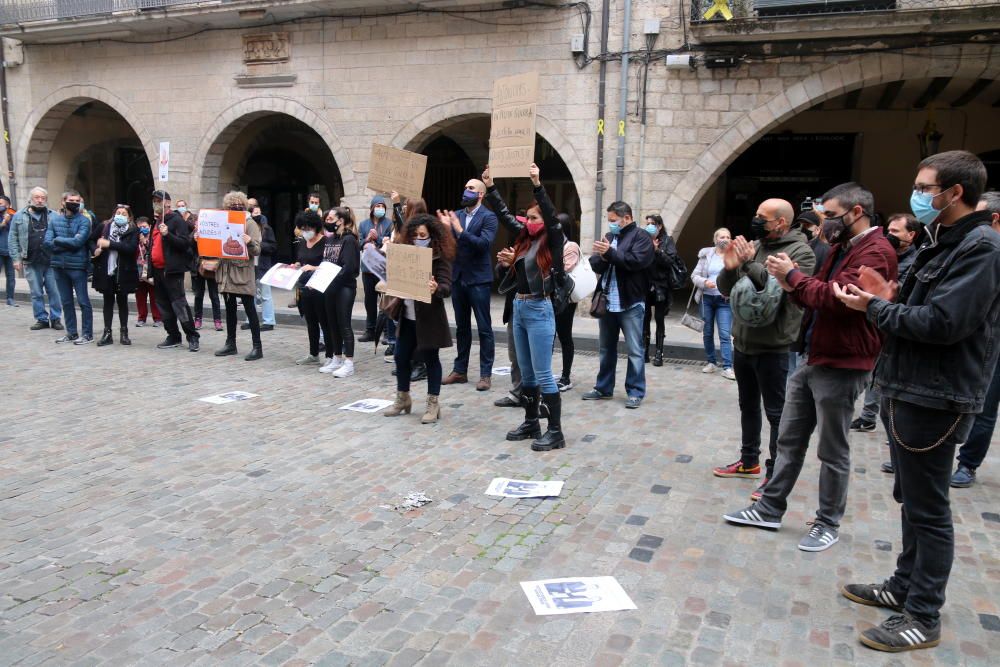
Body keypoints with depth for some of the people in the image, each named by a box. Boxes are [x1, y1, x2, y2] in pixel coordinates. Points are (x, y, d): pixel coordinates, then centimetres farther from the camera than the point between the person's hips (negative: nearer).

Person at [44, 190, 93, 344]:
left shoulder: (84, 221, -5)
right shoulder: (55, 219, 7)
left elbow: (78, 242, -18)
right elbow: (48, 243, -2)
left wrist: (57, 240, -6)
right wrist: (69, 243, -11)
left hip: (77, 266, -5)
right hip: (59, 266, 5)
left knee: (83, 301, 0)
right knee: (66, 302, 12)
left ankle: (87, 334, 8)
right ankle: (71, 333, 21)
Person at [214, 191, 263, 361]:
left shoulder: (250, 223, -5)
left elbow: (257, 250, -12)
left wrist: (249, 242, -32)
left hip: (243, 273, -6)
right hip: (226, 272, 6)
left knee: (250, 309, -5)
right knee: (230, 309, 13)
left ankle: (258, 347, -4)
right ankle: (230, 344, 23)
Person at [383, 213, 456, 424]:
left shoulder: (440, 258, -11)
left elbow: (447, 287, -22)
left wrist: (436, 289, -42)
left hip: (429, 317, -6)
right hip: (407, 315, 6)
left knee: (430, 359, 3)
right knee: (401, 357, 11)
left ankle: (433, 404, 13)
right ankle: (402, 399, 28)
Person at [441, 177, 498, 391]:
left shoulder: (488, 217, -6)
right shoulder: (456, 216, 10)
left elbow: (485, 243, -20)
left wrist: (460, 231, -24)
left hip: (478, 279, -6)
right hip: (458, 277, 6)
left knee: (484, 328, 0)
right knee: (461, 327, 14)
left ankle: (486, 374, 6)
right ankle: (460, 370, 23)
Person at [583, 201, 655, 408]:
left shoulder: (640, 237, -4)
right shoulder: (608, 236, 16)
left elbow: (636, 260, -21)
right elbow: (594, 264, 9)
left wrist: (610, 253, -19)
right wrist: (601, 257, -13)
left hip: (630, 304, -7)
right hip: (607, 303, 7)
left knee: (634, 350, -1)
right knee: (606, 349, 15)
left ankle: (635, 392, 6)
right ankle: (603, 388, 26)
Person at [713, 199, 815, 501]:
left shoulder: (800, 252, -10)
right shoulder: (752, 246, 8)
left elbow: (783, 292, -24)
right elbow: (726, 290, 8)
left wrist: (749, 264, -23)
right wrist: (729, 268, -13)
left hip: (772, 348, -7)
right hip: (742, 343, 7)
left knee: (776, 412, 1)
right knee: (748, 406, 19)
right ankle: (749, 461, 34)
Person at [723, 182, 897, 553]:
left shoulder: (875, 252, -16)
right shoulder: (841, 248, 16)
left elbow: (837, 298, -28)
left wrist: (793, 276, -16)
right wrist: (793, 286, -4)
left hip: (840, 367, -9)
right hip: (812, 360, 9)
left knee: (833, 452, 5)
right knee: (789, 439, 14)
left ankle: (828, 524, 20)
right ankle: (770, 509, 25)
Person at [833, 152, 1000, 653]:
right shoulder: (941, 243, 15)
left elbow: (944, 324, -24)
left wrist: (876, 308, -13)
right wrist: (889, 301, 0)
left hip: (934, 400, -10)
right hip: (906, 390, 10)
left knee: (927, 510, 1)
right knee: (911, 499, 19)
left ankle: (923, 618, 13)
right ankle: (905, 586, 34)